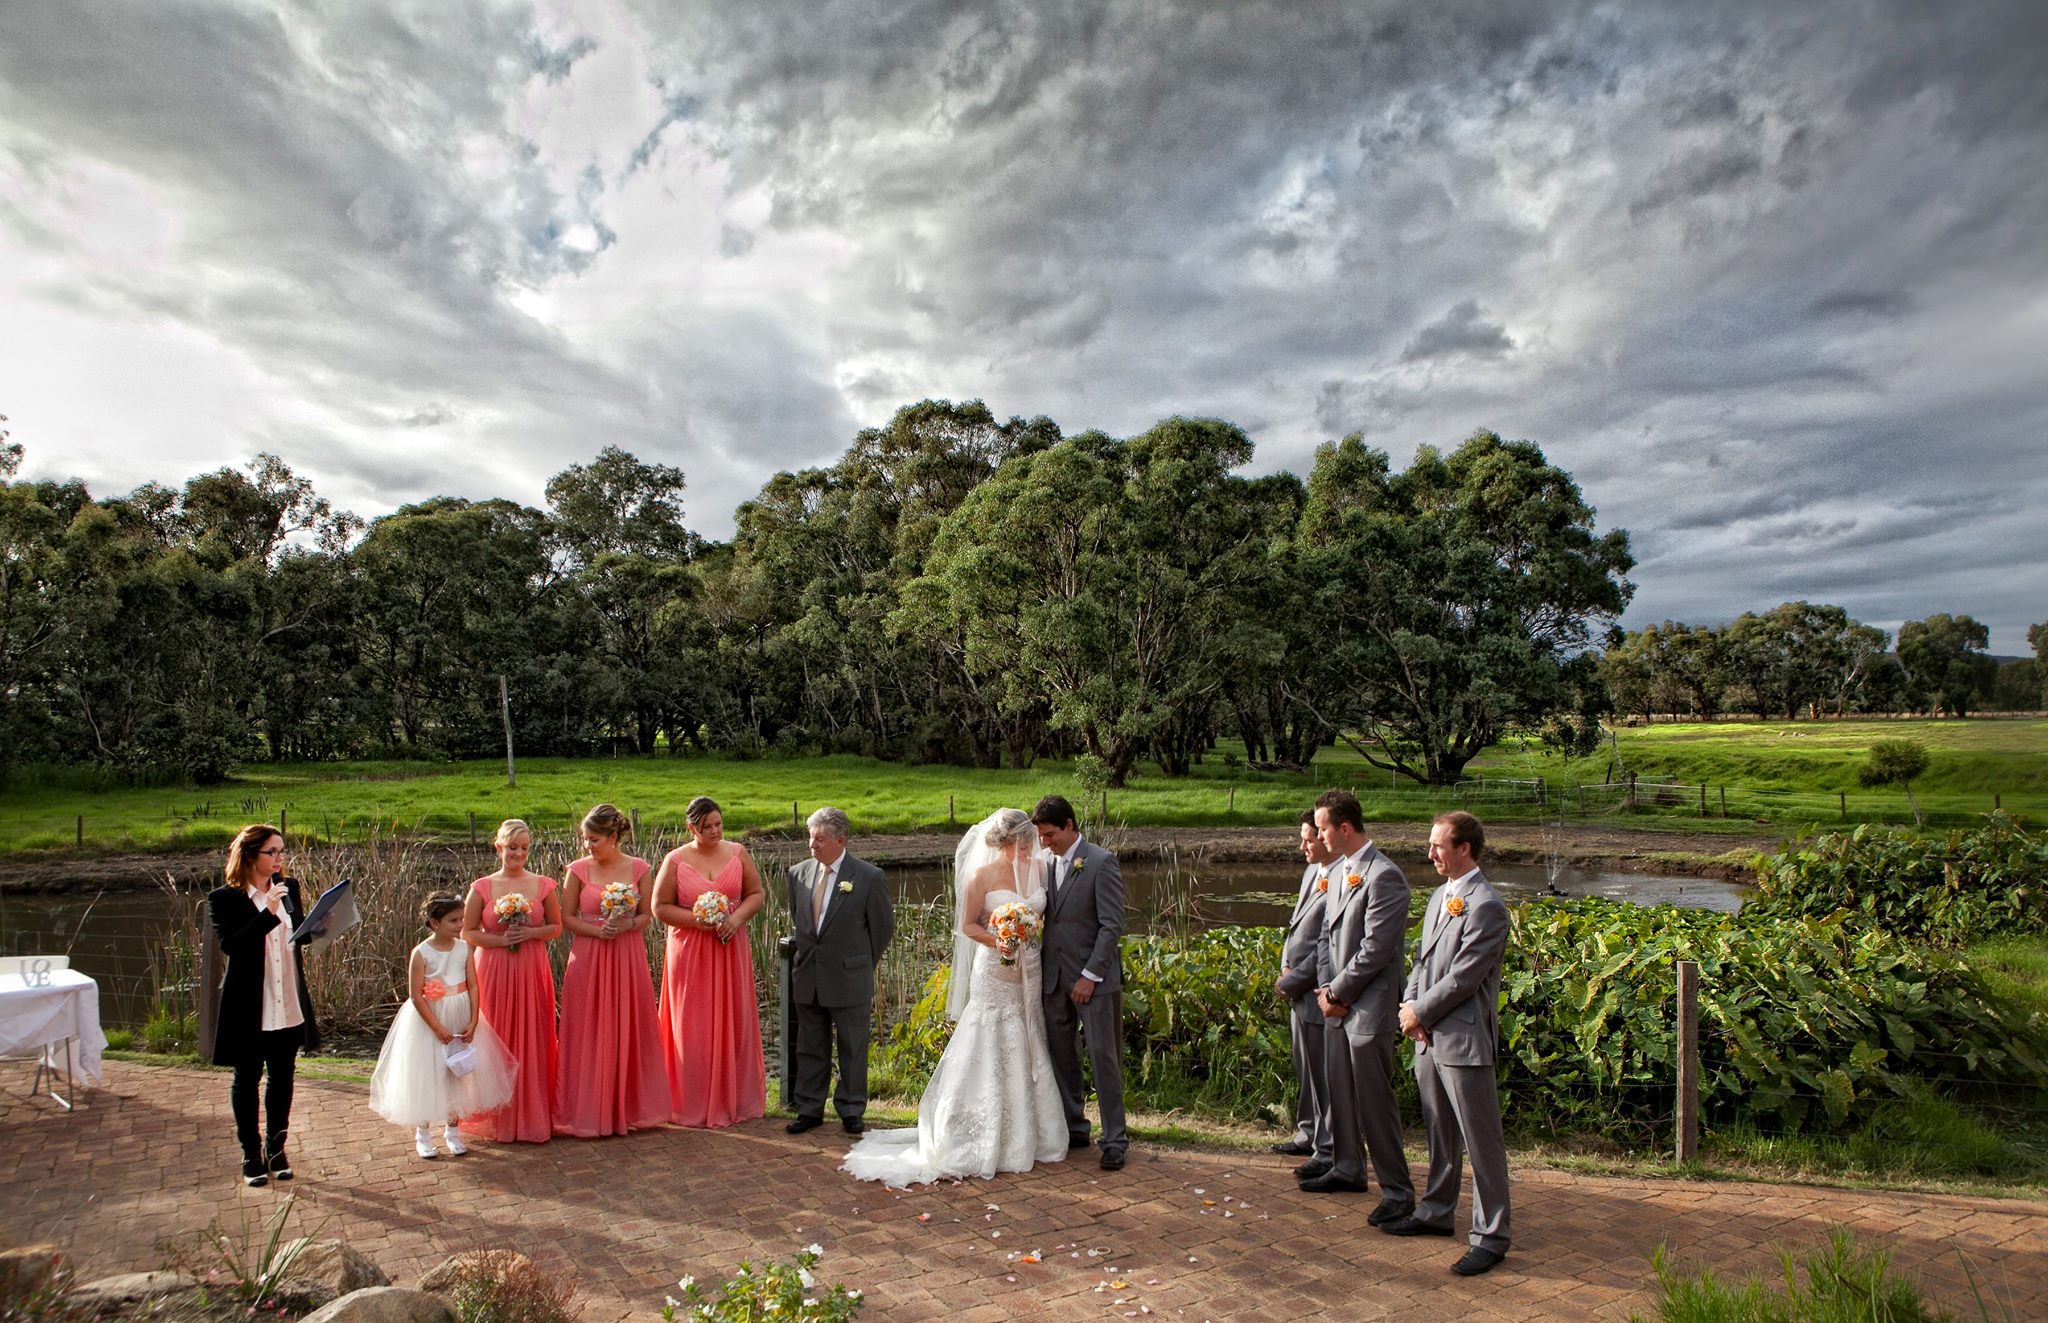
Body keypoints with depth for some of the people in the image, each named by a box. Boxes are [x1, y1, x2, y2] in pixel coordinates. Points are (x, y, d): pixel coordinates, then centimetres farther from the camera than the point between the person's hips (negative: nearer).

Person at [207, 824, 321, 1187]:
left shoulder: (288, 888, 3)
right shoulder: (223, 899, -11)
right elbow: (230, 944, -23)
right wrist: (268, 913, -32)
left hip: (289, 1006, 4)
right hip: (249, 1008, -4)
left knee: (282, 1078, 13)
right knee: (247, 1080, 11)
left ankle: (276, 1150, 28)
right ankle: (251, 1155, 24)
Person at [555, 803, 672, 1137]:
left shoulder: (638, 868, 0)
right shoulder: (578, 870, -2)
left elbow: (647, 915, 4)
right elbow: (567, 917, -1)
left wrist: (627, 925, -16)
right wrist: (598, 930, -15)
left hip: (628, 958, 1)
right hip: (588, 960, -1)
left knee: (629, 1031, 7)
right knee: (589, 1035, 2)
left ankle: (631, 1107, 20)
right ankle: (590, 1112, 13)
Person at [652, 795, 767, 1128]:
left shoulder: (737, 853, 3)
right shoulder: (675, 860, -3)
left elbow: (756, 894, 7)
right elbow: (660, 907, -2)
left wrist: (738, 917, -11)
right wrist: (697, 920, -15)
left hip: (731, 950, 2)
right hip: (690, 953, -2)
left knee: (733, 1023, 7)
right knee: (693, 1028, 2)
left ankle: (734, 1099, 19)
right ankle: (695, 1105, 11)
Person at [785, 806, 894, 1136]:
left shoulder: (868, 877, -11)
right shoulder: (798, 874, 2)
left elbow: (884, 927, 0)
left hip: (850, 979, -4)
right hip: (807, 979, 4)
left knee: (853, 1050, 8)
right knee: (810, 1048, 13)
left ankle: (851, 1111, 21)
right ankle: (809, 1109, 25)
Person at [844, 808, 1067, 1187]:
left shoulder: (1038, 868, 3)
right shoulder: (984, 875, -11)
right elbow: (968, 925, -6)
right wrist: (999, 942, -21)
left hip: (1032, 974, 5)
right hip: (996, 974, -5)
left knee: (1029, 1052, 12)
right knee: (991, 1053, 0)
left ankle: (1026, 1134, 26)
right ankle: (985, 1142, 11)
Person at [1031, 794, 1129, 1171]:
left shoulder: (1101, 863, -11)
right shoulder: (1047, 864, 9)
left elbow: (1112, 925, -13)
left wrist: (1090, 976, -15)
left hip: (1094, 979, -6)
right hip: (1056, 980, 6)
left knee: (1103, 1058, -1)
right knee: (1062, 1056, 12)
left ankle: (1114, 1139, 10)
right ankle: (1073, 1129, 26)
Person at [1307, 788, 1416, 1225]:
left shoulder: (1383, 876, -18)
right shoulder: (1337, 870, 10)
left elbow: (1376, 949, -20)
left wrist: (1337, 992, -12)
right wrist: (1325, 988, 2)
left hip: (1369, 1007, -9)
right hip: (1337, 1004, 9)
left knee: (1374, 1101, -1)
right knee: (1339, 1091, 18)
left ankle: (1397, 1191, 11)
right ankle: (1347, 1168, 35)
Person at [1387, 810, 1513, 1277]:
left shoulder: (1485, 906, -17)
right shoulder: (1440, 897, 12)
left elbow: (1463, 977, -18)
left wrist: (1420, 1013, -10)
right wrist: (1409, 1004, 1)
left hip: (1464, 1040, -9)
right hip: (1430, 1036, 9)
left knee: (1481, 1141, 2)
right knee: (1439, 1134, 20)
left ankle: (1490, 1237, 12)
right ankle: (1436, 1212, 34)